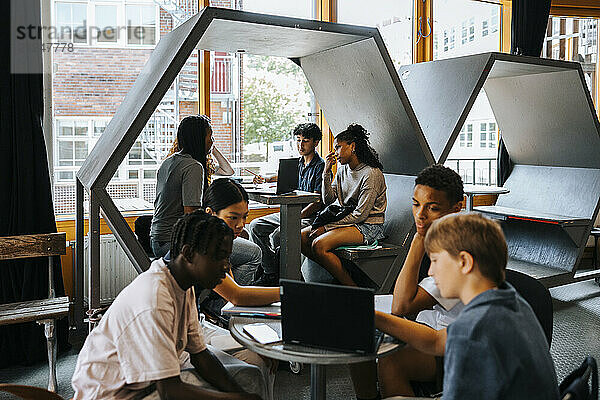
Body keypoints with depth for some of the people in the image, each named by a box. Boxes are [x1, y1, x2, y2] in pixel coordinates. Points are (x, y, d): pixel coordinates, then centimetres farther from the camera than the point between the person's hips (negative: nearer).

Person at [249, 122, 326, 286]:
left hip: (310, 217, -9)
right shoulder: (299, 163, 11)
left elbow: (317, 203, -19)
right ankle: (270, 272, 3)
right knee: (256, 226, 0)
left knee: (277, 235, -30)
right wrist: (265, 180, 16)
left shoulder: (320, 166, -13)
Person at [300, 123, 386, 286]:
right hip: (347, 221, 9)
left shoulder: (371, 174, -17)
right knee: (302, 237, -5)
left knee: (318, 244, -27)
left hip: (368, 226, -9)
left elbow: (360, 214, -19)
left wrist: (327, 226, -17)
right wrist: (327, 172, -4)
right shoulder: (342, 169, 9)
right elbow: (328, 200, 7)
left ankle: (353, 289, -16)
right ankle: (336, 273, 0)